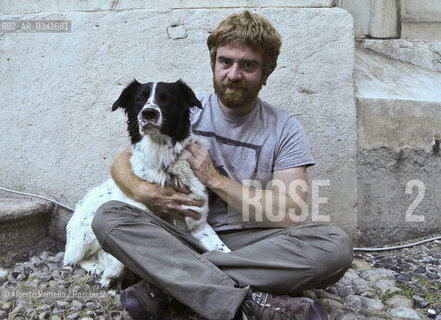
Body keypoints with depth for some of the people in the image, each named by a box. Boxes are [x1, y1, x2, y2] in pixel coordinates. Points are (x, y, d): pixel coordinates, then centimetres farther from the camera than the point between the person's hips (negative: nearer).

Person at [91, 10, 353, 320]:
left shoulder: (285, 130, 0)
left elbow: (288, 214, -11)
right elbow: (122, 161, 9)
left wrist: (215, 179, -10)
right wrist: (142, 191, -15)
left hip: (249, 242, -1)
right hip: (184, 236, 2)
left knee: (335, 244, -28)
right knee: (108, 216, -24)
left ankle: (164, 284, -30)